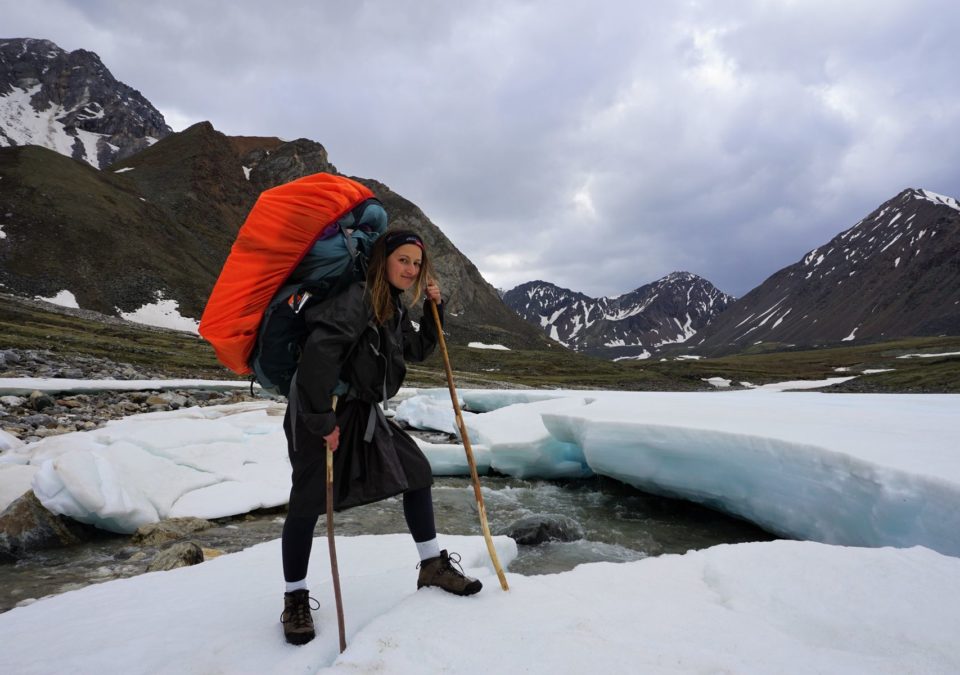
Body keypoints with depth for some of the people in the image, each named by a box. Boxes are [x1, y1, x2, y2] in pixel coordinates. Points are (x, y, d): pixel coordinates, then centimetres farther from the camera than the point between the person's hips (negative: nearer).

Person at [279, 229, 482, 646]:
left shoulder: (394, 307, 9)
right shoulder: (357, 297, -20)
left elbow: (417, 350, 20)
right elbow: (320, 350, -31)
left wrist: (434, 309, 6)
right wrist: (322, 419, -28)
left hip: (363, 411, 9)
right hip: (320, 412, -9)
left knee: (417, 473, 6)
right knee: (307, 504, -2)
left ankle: (432, 565, 21)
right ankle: (295, 599, 19)